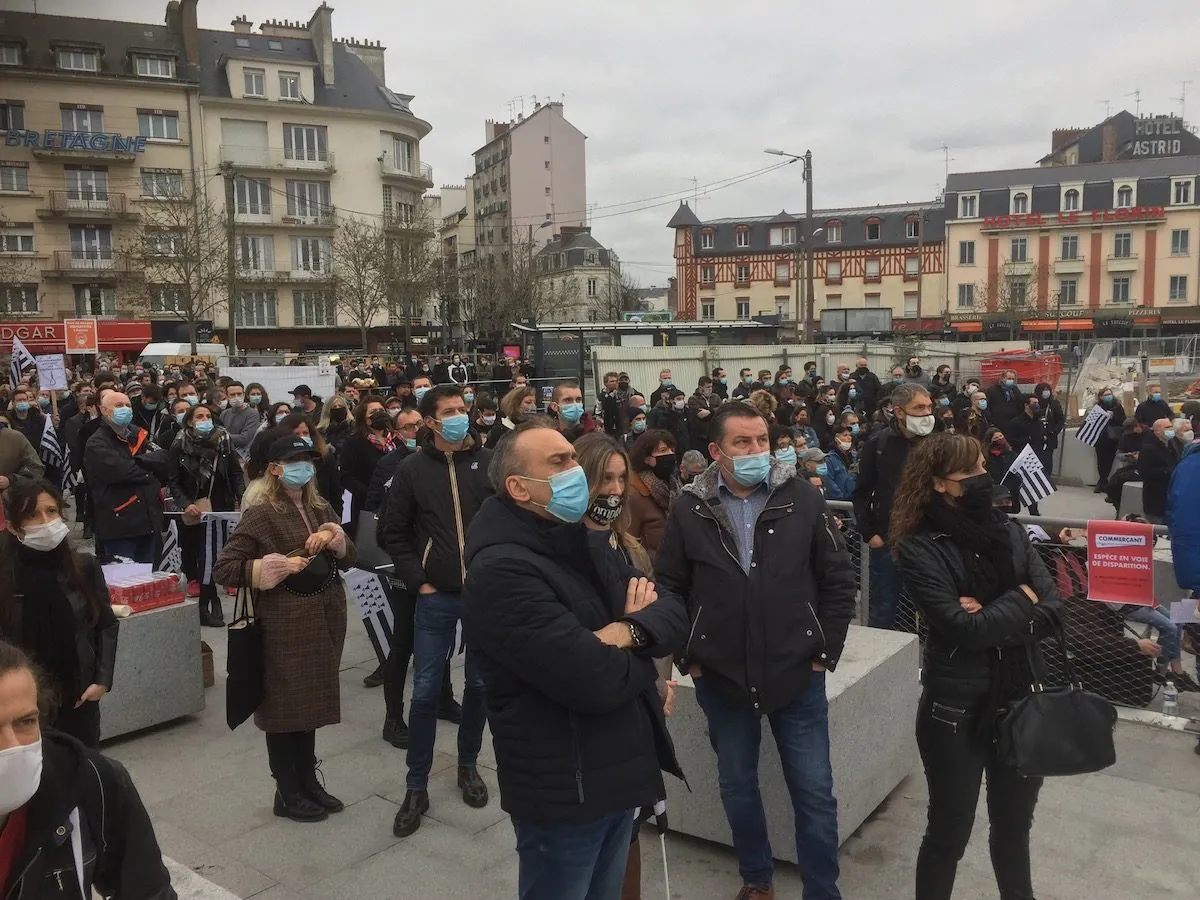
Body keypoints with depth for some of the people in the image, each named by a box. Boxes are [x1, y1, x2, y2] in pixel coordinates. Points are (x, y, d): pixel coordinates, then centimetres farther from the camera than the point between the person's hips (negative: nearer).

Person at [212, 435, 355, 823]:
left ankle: (308, 781, 29)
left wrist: (334, 540, -6)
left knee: (312, 700, 15)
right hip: (285, 623, -6)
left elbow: (349, 557, 15)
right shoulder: (261, 513, -8)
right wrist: (276, 567, -19)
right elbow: (223, 568, -11)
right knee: (285, 704, 5)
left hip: (324, 617, 6)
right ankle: (287, 794, 19)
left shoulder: (320, 508, 11)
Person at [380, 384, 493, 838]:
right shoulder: (414, 469, -1)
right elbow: (393, 532, 3)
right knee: (426, 690, 3)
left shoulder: (488, 462, -1)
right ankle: (416, 787, 16)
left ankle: (468, 765, 34)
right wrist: (418, 581, -3)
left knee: (480, 684, 13)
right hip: (436, 596, -1)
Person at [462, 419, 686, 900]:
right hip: (564, 788, -8)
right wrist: (642, 654, -9)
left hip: (619, 770, 8)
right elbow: (596, 681, -30)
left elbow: (674, 613, 1)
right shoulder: (501, 569, -23)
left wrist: (626, 632, -21)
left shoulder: (587, 541, 6)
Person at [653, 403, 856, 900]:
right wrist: (687, 656, 0)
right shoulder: (689, 511, -5)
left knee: (814, 793, 7)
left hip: (798, 676, -1)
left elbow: (839, 581, -1)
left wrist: (826, 651, -2)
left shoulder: (804, 500, -6)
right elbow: (668, 587, 2)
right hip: (721, 679, 1)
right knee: (737, 788, 17)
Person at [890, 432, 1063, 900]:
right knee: (949, 832, 11)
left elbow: (1053, 610, -5)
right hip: (956, 709, -5)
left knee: (1014, 826, 23)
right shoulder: (920, 549, -14)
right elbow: (963, 628, -22)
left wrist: (992, 617, -19)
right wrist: (1020, 600, -9)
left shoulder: (1008, 531, 2)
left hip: (1022, 700, 5)